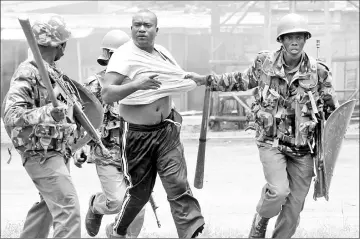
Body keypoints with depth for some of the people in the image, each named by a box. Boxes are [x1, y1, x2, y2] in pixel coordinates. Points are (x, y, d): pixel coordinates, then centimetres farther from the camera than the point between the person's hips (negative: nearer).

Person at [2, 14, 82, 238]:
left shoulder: (53, 72, 11)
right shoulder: (28, 73, -17)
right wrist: (47, 113, -38)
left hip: (58, 150, 10)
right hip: (42, 153, -10)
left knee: (48, 203, 21)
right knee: (68, 208, -16)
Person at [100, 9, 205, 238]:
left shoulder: (163, 52, 5)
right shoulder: (124, 56, -15)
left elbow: (179, 80, 27)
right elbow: (107, 95, -27)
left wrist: (202, 80, 11)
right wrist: (136, 85, -39)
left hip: (167, 131, 4)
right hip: (137, 134, -4)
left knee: (178, 183, -10)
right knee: (139, 191, 9)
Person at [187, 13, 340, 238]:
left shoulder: (318, 72, -6)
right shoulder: (265, 63, -3)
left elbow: (333, 109, 4)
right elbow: (242, 80, 17)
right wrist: (207, 80, 18)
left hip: (303, 146, 1)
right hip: (272, 141, -1)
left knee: (294, 207, 4)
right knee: (278, 191, -23)